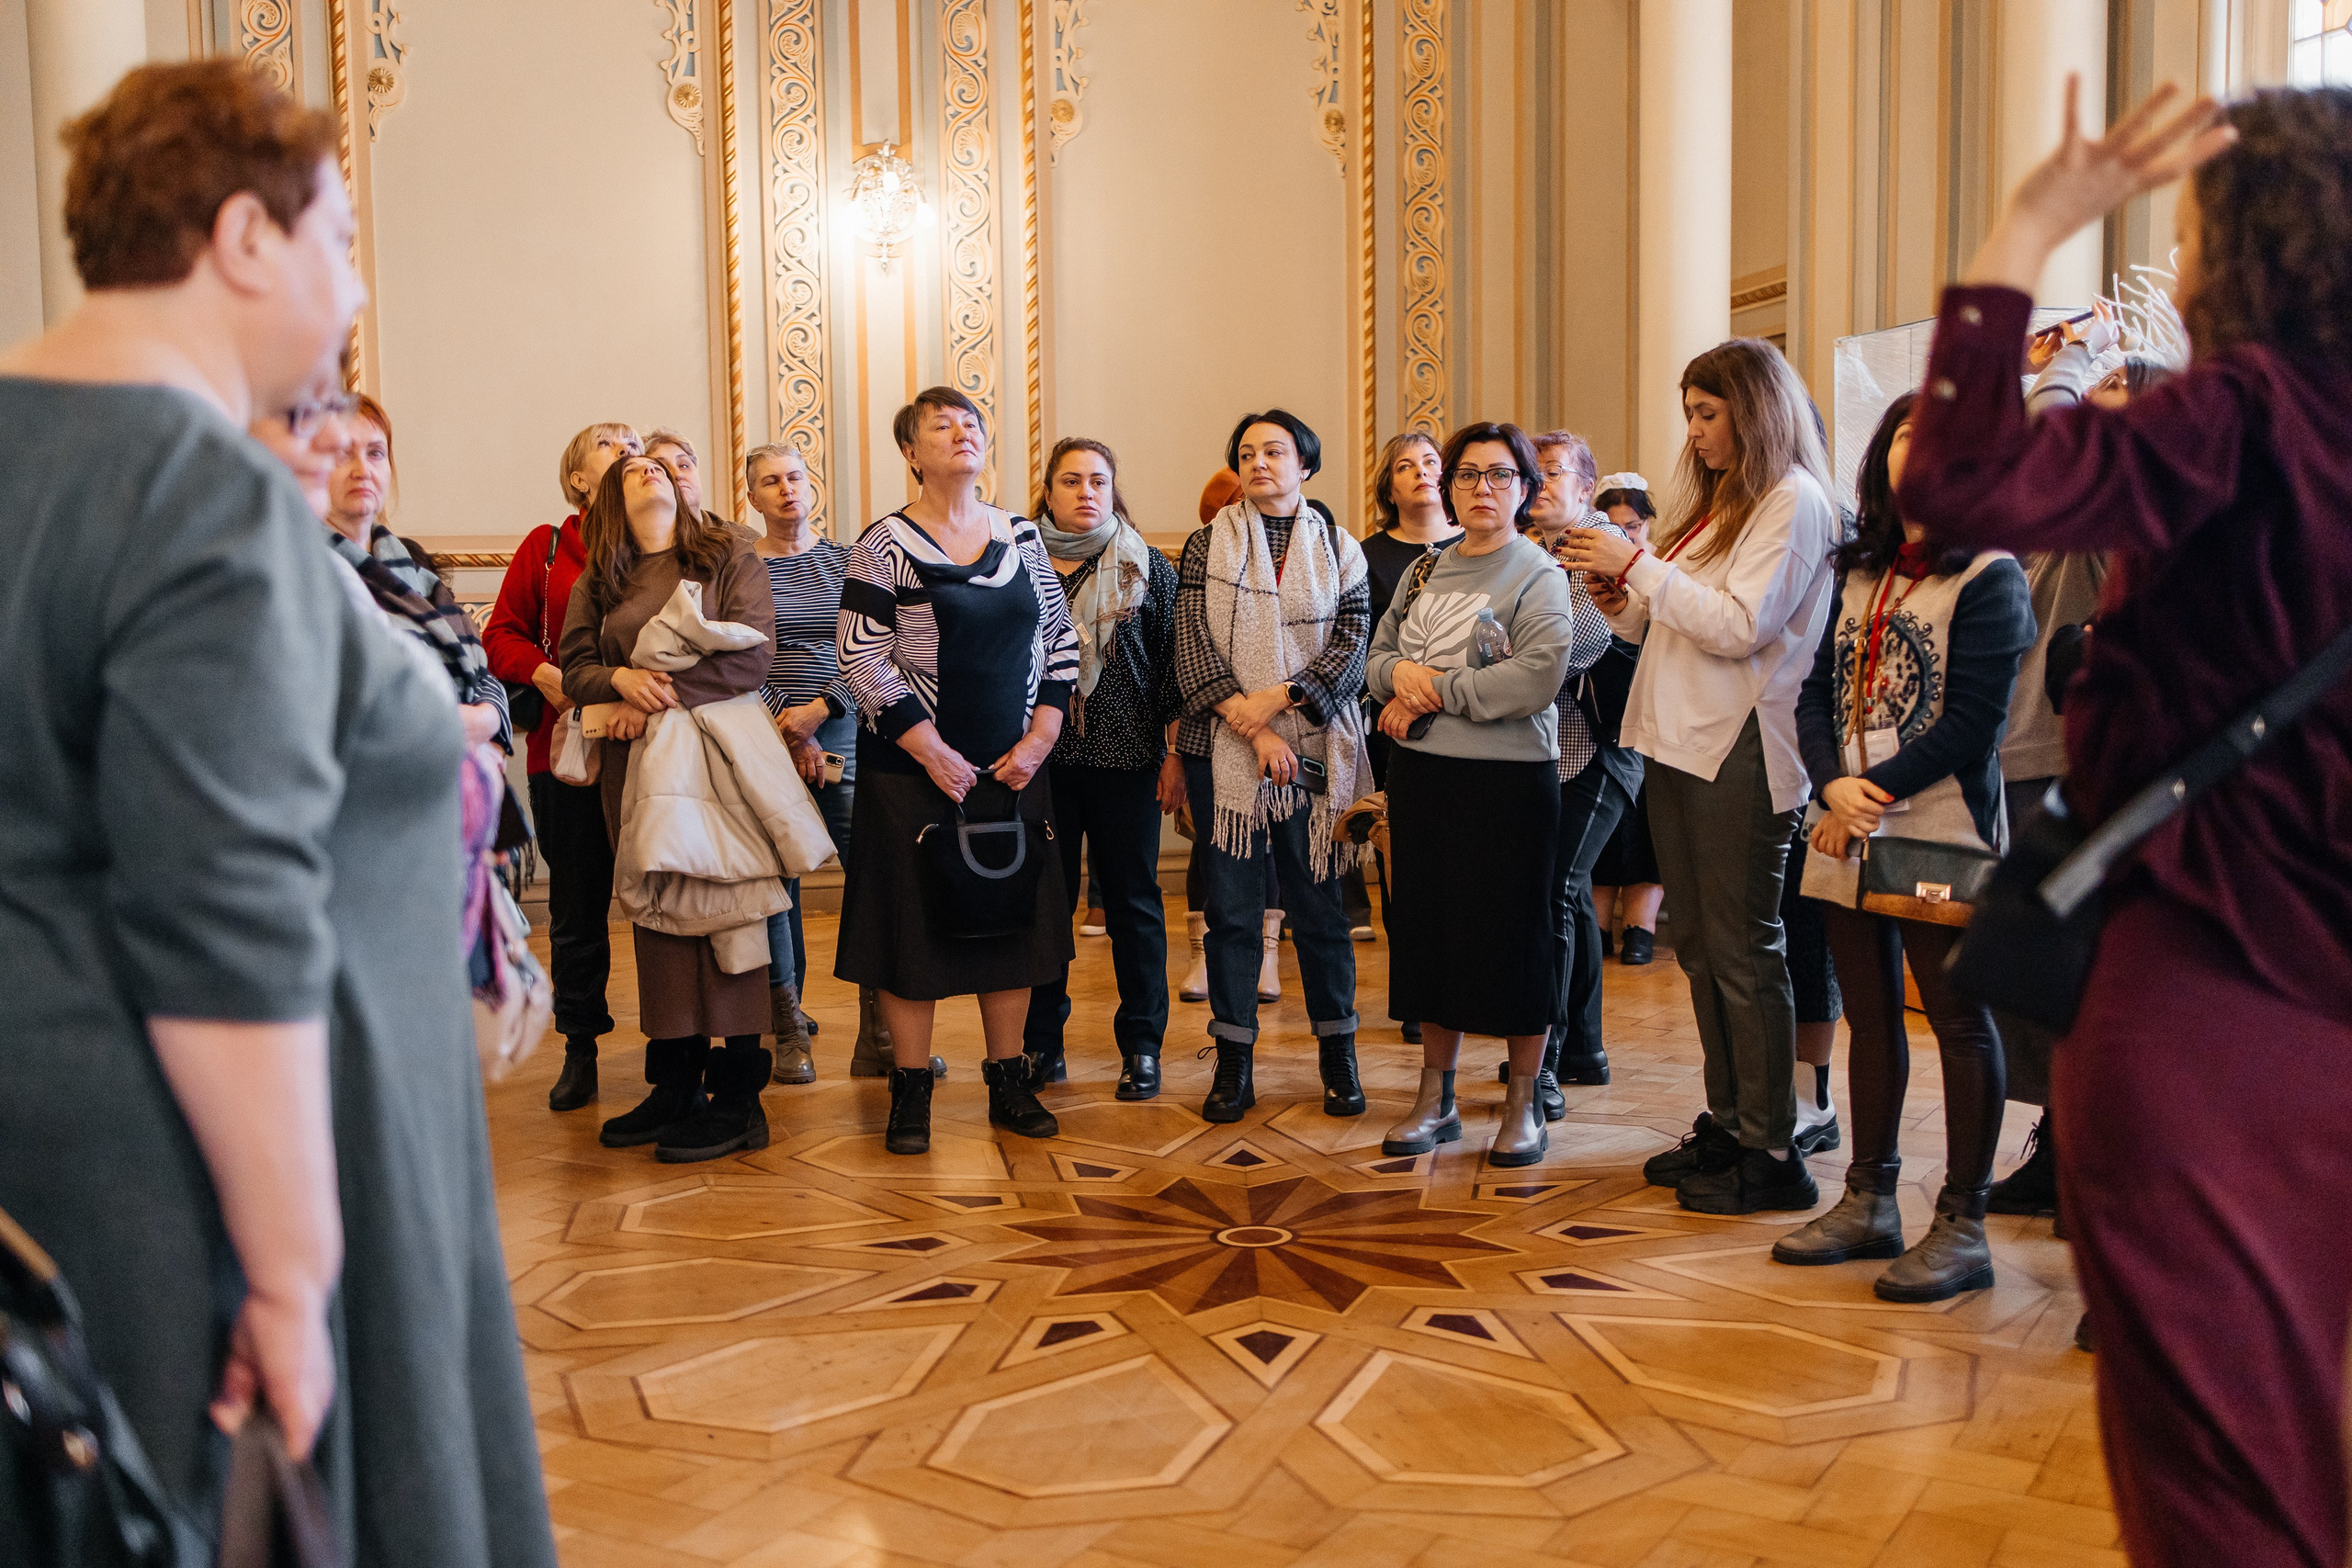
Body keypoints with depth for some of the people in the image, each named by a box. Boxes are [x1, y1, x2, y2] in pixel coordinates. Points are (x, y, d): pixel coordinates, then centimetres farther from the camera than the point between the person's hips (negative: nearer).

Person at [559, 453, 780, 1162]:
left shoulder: (731, 558, 5)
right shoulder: (595, 583, 16)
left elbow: (752, 651, -7)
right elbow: (574, 668, 10)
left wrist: (663, 697, -12)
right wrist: (621, 679, -13)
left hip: (718, 752, -4)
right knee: (656, 915, 5)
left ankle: (738, 1096, -2)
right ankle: (675, 1085, 13)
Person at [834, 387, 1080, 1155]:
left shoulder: (1021, 536, 8)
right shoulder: (884, 544, -5)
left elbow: (1061, 641, 10)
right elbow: (864, 660, -10)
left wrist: (1040, 738, -2)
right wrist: (932, 753, -14)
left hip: (1013, 766, 4)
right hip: (916, 768, -4)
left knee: (1013, 914, 8)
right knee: (914, 919, 0)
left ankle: (1009, 1080, 20)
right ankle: (911, 1091, 11)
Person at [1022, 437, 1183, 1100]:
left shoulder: (1149, 568, 4)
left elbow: (1173, 664, 3)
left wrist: (1174, 754, -3)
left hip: (1126, 759, -1)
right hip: (1041, 758, 1)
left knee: (1133, 899, 5)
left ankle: (1141, 1045, 14)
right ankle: (1042, 1039, 19)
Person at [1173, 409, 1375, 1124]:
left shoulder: (1338, 550, 9)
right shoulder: (1207, 547, 7)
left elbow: (1351, 645, -1)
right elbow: (1191, 646, -2)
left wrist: (1277, 700, -14)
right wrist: (1251, 729, -12)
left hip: (1313, 750, 0)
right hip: (1223, 750, 0)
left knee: (1318, 903, 4)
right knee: (1231, 908, 3)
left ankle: (1337, 1052, 18)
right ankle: (1233, 1063, 11)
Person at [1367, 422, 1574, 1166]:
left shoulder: (1538, 574, -6)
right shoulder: (1425, 571, 14)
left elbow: (1537, 677, -19)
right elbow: (1377, 654, 16)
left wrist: (1431, 692, -14)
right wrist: (1399, 672, -8)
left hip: (1509, 777, -6)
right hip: (1420, 775, 6)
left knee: (1513, 934, 1)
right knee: (1429, 930, 11)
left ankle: (1524, 1104, 16)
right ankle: (1436, 1098, 23)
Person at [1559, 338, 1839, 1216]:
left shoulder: (1794, 502, -8)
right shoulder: (1718, 501, 19)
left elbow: (1738, 626, -19)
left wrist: (1640, 566, -15)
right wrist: (1621, 604, 0)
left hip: (1741, 753, -9)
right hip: (1681, 746, 9)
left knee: (1743, 950, -4)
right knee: (1700, 945, 12)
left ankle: (1770, 1155, 3)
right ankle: (1726, 1126, 22)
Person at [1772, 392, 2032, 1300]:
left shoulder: (1989, 576, -4)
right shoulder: (1856, 571, 14)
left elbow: (1972, 718, -12)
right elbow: (1817, 689, 8)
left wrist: (1877, 794, -14)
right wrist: (1833, 785, -9)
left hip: (1940, 830, -6)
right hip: (1846, 831, 6)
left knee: (1960, 1021, 0)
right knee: (1871, 1017, 13)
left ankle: (1962, 1225, 7)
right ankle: (1870, 1202, 22)